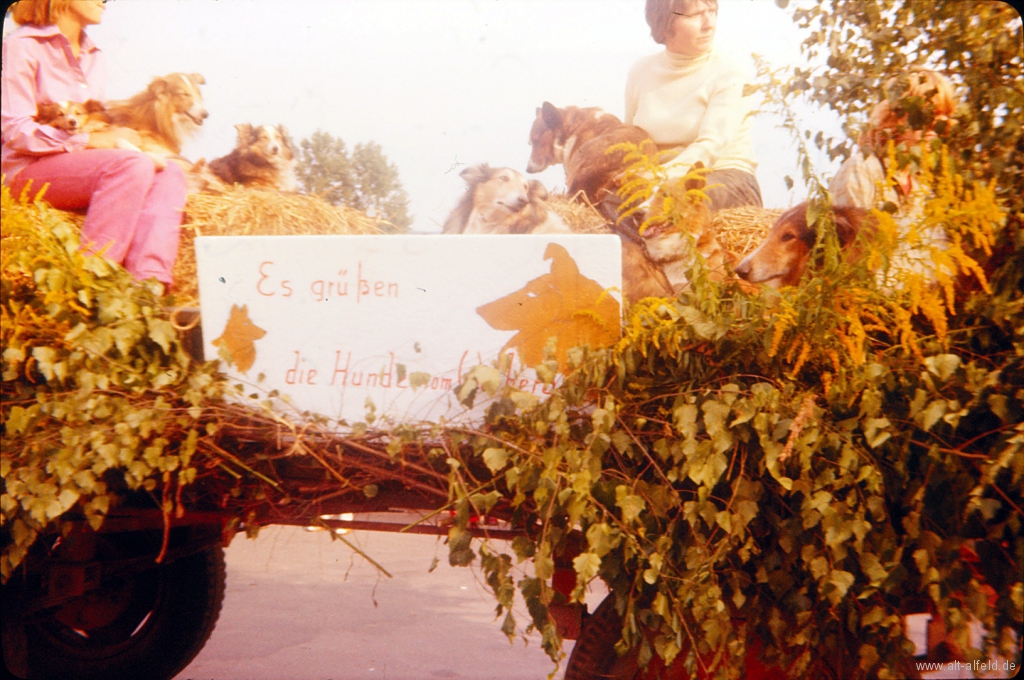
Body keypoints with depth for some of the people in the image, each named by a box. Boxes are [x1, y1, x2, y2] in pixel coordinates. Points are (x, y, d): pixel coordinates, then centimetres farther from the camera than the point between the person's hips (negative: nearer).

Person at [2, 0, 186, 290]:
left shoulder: (95, 57, 20)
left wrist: (114, 135, -1)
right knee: (133, 164, -32)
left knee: (170, 172, -19)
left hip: (85, 163, 8)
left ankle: (150, 282, -39)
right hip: (28, 169, -7)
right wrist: (90, 139, -18)